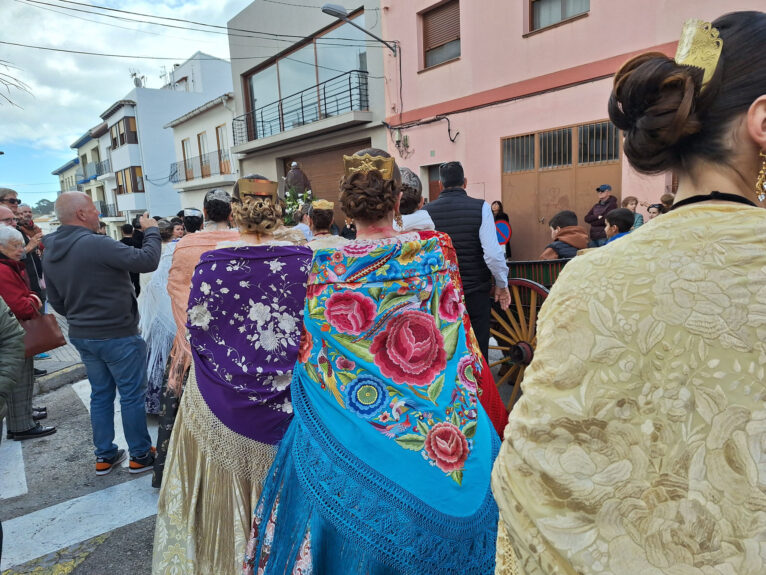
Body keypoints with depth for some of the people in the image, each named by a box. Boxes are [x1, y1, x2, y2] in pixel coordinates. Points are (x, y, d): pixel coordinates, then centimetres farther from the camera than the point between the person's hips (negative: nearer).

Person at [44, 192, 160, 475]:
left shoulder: (50, 252, 4)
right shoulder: (96, 244, -24)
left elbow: (56, 301, 12)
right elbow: (147, 260, -26)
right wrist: (151, 231, -10)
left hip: (81, 335, 8)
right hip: (118, 335, -8)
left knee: (100, 394, 19)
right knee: (132, 395, 6)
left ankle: (104, 456, 29)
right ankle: (140, 455, 19)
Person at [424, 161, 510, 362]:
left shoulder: (426, 212, -3)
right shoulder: (480, 207, -7)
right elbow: (493, 254, -14)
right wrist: (502, 284, 1)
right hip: (475, 292, -2)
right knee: (477, 352, 9)